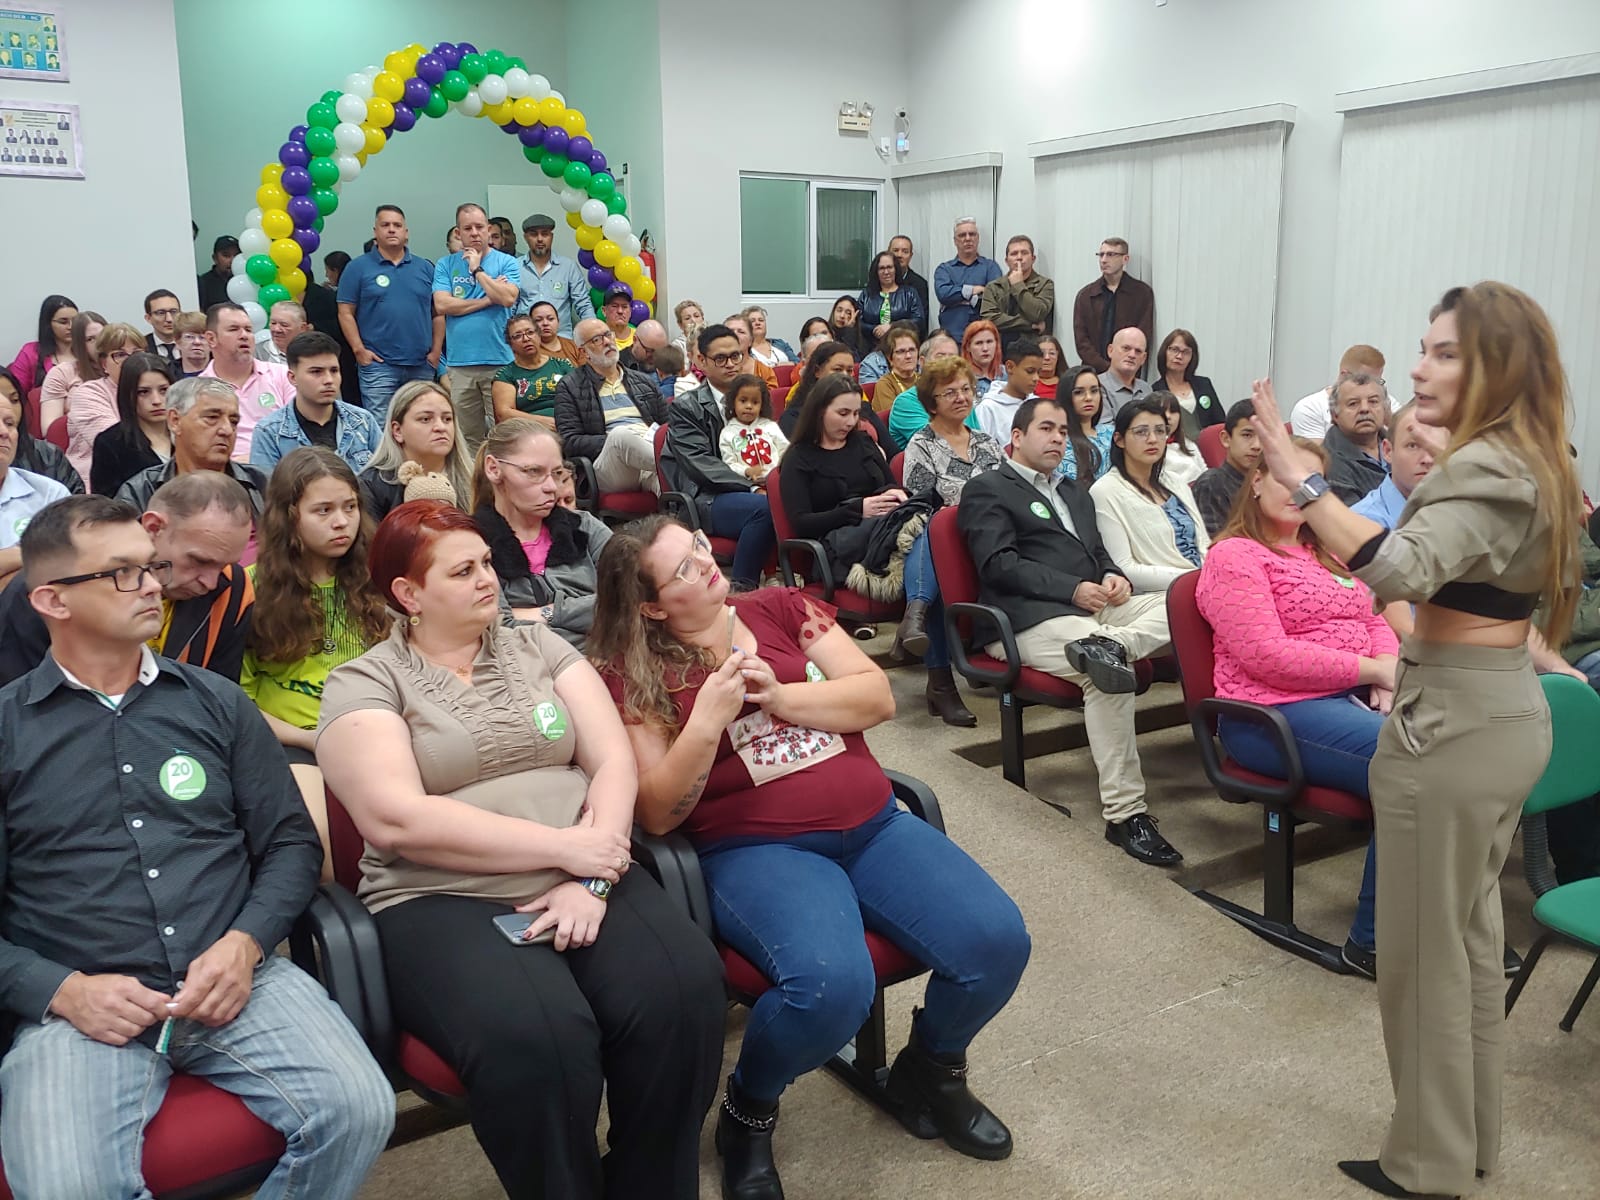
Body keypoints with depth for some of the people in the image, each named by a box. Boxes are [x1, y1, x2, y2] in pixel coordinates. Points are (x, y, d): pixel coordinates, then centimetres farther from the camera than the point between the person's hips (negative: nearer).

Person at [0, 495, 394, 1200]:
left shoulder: (216, 704, 14)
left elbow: (290, 842, 12)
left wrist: (245, 944, -6)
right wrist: (60, 991, -11)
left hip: (235, 977, 2)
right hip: (82, 1004, -2)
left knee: (358, 1111, -21)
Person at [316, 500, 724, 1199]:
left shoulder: (539, 647, 15)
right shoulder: (363, 685, 3)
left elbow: (613, 759, 6)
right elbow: (396, 821, -12)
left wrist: (590, 879, -11)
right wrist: (562, 847, -13)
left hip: (585, 882, 4)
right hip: (441, 902, -3)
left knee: (683, 992, -26)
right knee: (536, 1037, -34)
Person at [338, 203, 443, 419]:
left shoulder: (425, 268, 11)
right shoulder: (358, 268, 3)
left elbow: (438, 313, 12)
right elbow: (346, 313, 0)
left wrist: (436, 351, 2)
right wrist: (359, 350, -9)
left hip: (422, 366, 3)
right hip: (378, 364, -3)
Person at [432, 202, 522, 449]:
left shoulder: (506, 262, 6)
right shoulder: (446, 265, 11)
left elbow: (508, 298, -10)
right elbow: (442, 305, -3)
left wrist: (478, 270, -4)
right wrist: (488, 300, -3)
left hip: (500, 362, -2)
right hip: (460, 364, 2)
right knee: (466, 437, 5)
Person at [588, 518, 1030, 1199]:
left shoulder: (780, 608, 10)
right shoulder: (631, 676, 0)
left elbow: (877, 697, 4)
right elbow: (659, 814, -5)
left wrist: (779, 696, -10)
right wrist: (706, 722, -19)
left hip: (873, 825, 5)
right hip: (754, 850, -4)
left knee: (997, 941, -15)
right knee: (832, 983, -34)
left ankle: (927, 1075, 18)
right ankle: (748, 1111, 1)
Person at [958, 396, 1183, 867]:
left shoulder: (1076, 492, 32)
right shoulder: (986, 489, 7)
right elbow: (998, 564, -6)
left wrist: (1115, 577, 1)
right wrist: (1073, 589, -15)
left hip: (1097, 606, 8)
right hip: (1032, 618, -7)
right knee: (1107, 675, -33)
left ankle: (1109, 644, -40)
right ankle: (1124, 812, -30)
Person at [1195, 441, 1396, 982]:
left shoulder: (1328, 552, 24)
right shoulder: (1233, 557, -2)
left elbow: (1376, 621, 20)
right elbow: (1268, 657, -13)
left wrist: (1389, 671, -3)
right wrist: (1373, 670, -11)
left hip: (1355, 697, 8)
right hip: (1275, 714, -7)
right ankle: (1375, 938, -16)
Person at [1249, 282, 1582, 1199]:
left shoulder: (1485, 470, -21)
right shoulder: (1535, 466, 11)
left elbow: (1402, 570, -38)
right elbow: (1556, 590, 23)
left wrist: (1306, 484, -35)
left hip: (1453, 730, -10)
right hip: (1511, 716, 10)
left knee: (1422, 952, 4)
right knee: (1472, 935, 20)